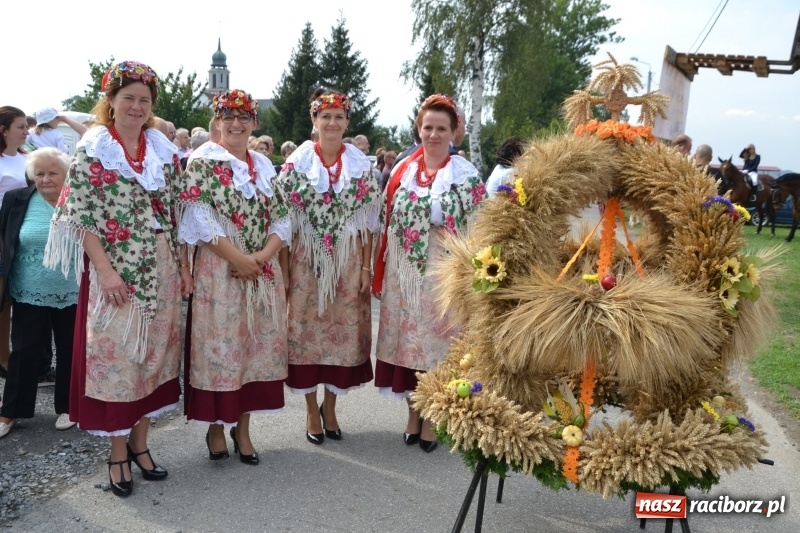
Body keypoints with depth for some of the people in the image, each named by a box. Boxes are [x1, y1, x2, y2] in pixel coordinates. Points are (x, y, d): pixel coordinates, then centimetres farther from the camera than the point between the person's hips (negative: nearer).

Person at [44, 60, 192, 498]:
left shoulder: (165, 150, 9)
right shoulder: (92, 149, -4)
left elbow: (176, 213, 11)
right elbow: (82, 216, -9)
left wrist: (184, 266, 6)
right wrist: (105, 270, -17)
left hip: (161, 269, 5)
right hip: (115, 269, -4)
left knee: (154, 351, 10)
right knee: (115, 354, 1)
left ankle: (139, 442, 24)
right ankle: (118, 453, 15)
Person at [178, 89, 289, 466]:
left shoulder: (265, 166, 13)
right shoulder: (202, 161, -2)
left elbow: (281, 218, 7)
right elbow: (201, 218, -11)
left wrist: (262, 256, -10)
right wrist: (239, 258, -16)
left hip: (264, 271, 5)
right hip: (218, 269, -5)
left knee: (257, 346, 8)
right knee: (218, 345, 0)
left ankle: (242, 427, 20)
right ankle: (216, 427, 16)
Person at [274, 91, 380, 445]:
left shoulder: (362, 164, 4)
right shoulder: (297, 161, 0)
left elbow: (368, 220, 4)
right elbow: (284, 216, -1)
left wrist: (366, 266, -1)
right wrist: (283, 266, -6)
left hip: (349, 259, 2)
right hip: (307, 257, -1)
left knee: (345, 329, 6)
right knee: (307, 327, 3)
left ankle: (330, 406, 25)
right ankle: (312, 410, 19)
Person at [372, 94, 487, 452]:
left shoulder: (467, 176, -2)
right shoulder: (402, 171, 9)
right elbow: (388, 224, 10)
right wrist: (380, 273, 7)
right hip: (403, 273, 4)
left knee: (436, 343, 1)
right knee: (406, 341, 9)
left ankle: (432, 418, 17)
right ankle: (413, 413, 25)